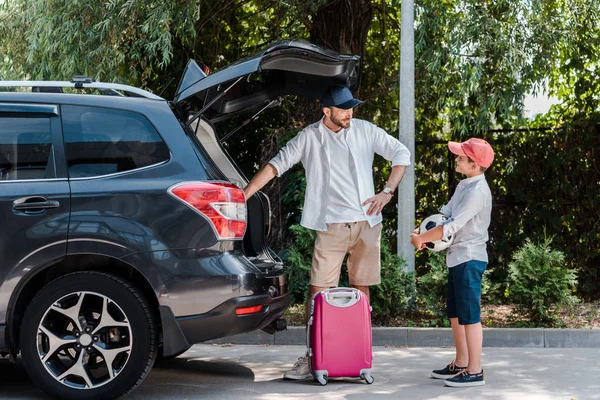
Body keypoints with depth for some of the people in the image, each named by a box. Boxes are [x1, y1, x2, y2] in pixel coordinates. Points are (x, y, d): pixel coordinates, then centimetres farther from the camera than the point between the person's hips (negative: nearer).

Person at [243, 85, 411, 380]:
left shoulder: (365, 131, 7)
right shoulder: (309, 138, 2)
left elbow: (401, 154, 12)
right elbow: (276, 165, 2)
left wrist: (387, 192, 2)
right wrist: (243, 195, -6)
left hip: (367, 222, 2)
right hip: (331, 225, -2)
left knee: (361, 288, 7)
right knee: (318, 289, -7)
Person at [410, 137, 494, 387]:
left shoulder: (477, 191, -18)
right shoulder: (464, 186, 14)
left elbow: (453, 226, -22)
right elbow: (445, 213, 18)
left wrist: (422, 238, -13)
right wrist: (425, 233, 1)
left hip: (469, 259, -10)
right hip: (457, 258, 10)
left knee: (469, 315, -7)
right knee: (456, 314, 16)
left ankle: (474, 372, -3)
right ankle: (460, 365, 25)